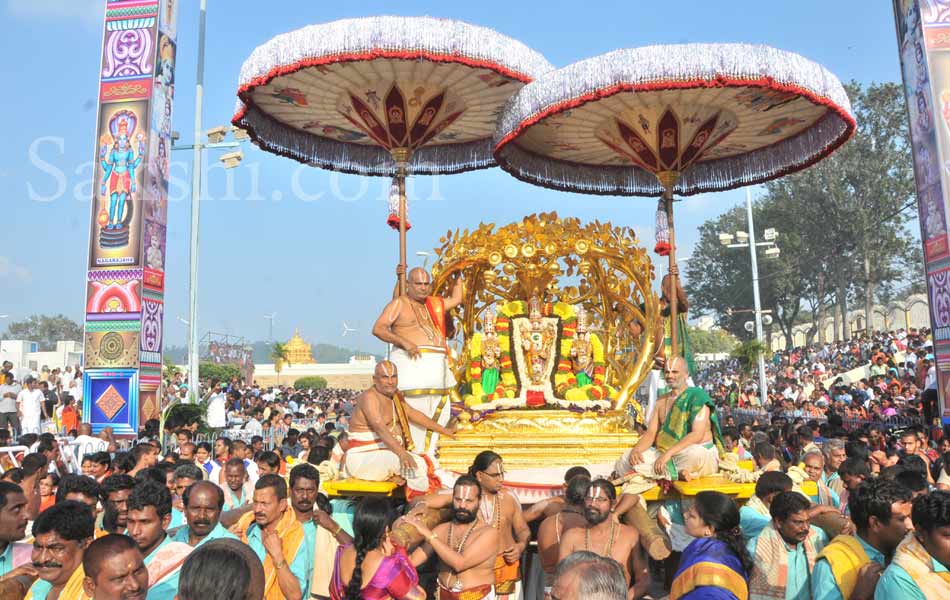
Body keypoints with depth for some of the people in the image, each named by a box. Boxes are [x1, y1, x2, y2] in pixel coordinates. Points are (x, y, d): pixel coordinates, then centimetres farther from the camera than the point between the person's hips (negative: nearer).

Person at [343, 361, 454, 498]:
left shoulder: (395, 396, 12)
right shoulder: (369, 397, -16)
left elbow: (413, 414, 23)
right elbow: (380, 427, -30)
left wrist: (444, 431, 24)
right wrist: (402, 453, -42)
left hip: (385, 455, 10)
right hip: (363, 458, -10)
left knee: (432, 463, 1)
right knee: (415, 464, -28)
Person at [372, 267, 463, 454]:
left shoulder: (434, 304, 22)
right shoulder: (399, 303, 2)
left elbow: (456, 299, 36)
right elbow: (378, 329, -7)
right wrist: (404, 342, -18)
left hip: (437, 366, 7)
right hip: (413, 363, -7)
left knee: (437, 414, 4)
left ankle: (427, 455, 12)